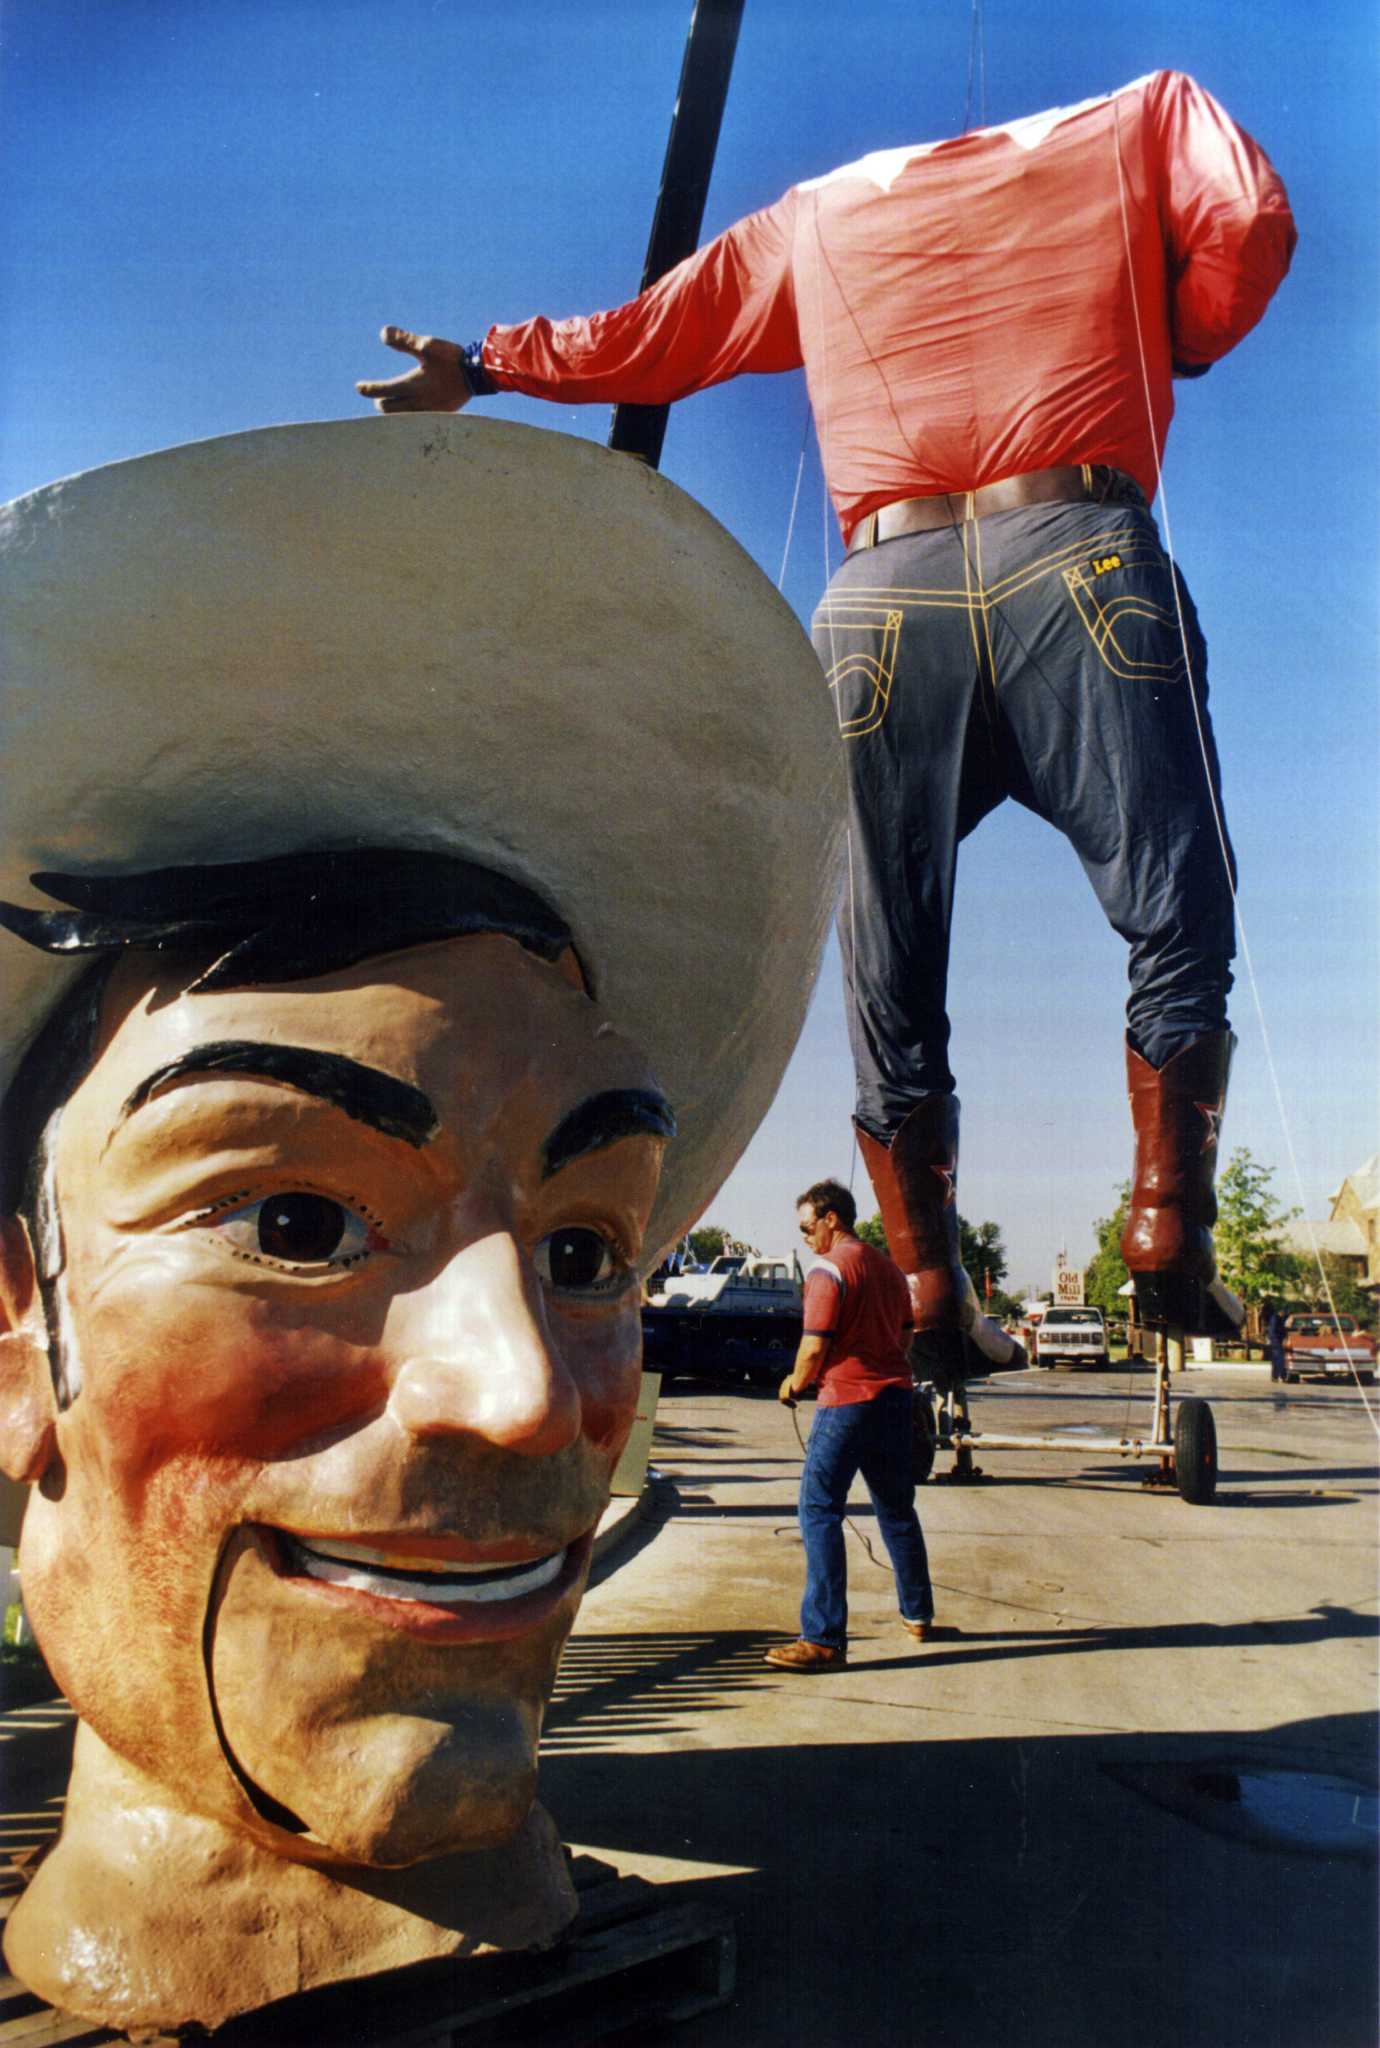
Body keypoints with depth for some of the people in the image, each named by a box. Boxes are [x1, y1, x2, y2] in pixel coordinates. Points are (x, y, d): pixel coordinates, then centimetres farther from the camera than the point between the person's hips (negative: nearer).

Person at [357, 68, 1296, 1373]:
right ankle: (1169, 1233, -7)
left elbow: (638, 343, 30)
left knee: (893, 991, 5)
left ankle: (931, 1292, 3)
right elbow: (1248, 217, 9)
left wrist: (480, 366, 40)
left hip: (880, 594, 2)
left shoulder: (813, 215, 30)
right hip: (1075, 555, -2)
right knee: (1176, 926, 3)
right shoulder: (1142, 119, 26)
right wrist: (1176, 352, 25)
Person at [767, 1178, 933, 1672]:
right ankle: (917, 1614, 30)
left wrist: (793, 1385, 1)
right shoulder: (888, 1266, 13)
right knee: (897, 1508, 20)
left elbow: (815, 1346, -16)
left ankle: (825, 1639, -10)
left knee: (819, 1512, -6)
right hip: (895, 1394, 8)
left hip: (847, 1400, -8)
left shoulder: (827, 1269, -11)